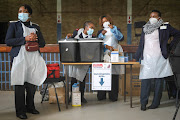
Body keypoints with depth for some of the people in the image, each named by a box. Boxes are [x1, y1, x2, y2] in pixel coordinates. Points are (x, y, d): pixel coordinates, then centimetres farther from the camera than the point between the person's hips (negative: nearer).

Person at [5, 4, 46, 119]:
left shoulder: (35, 27, 18)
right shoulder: (14, 25, 7)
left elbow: (43, 43, 17)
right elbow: (8, 41, -5)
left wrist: (35, 39, -5)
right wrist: (25, 39, -13)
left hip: (34, 58, 4)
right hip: (20, 57, -3)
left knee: (32, 84, 6)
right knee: (20, 85, -4)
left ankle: (30, 107, 23)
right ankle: (20, 111, 6)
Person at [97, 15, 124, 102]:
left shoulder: (116, 29, 16)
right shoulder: (100, 32, 20)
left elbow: (121, 38, -3)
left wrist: (113, 29, -8)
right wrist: (102, 35, -11)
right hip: (104, 54, 1)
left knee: (114, 75, -7)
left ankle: (113, 96, -1)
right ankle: (101, 96, -1)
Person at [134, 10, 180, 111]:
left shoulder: (165, 27, 6)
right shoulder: (145, 28, 16)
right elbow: (141, 45, 17)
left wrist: (170, 46, 4)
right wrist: (136, 58, 12)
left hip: (159, 58, -2)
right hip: (146, 58, 2)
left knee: (159, 81, 1)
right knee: (145, 80, -4)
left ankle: (156, 103, 8)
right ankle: (143, 103, 1)